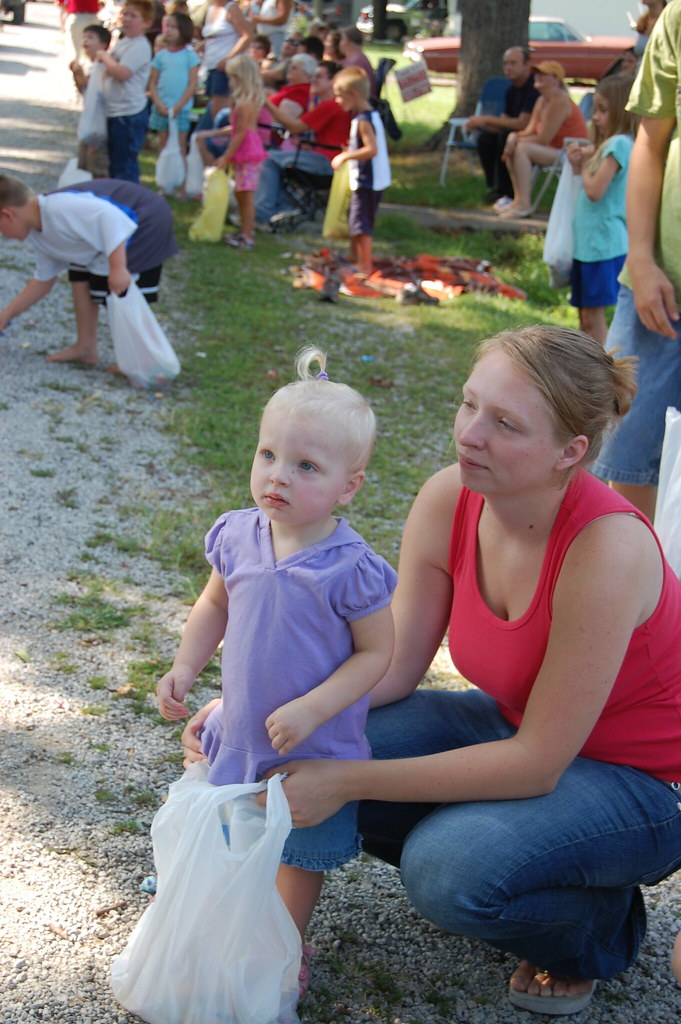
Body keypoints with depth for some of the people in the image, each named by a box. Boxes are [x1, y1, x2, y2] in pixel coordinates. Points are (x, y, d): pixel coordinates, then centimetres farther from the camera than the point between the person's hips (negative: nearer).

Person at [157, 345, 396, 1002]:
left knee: (300, 855, 18)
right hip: (238, 733, 4)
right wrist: (185, 668, -5)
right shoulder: (238, 536, -10)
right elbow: (215, 607, 7)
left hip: (315, 749, -4)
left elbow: (376, 652, -18)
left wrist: (311, 710, -26)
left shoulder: (350, 568, -26)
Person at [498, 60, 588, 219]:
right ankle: (518, 199, 1)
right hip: (554, 150, 10)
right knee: (511, 148, 4)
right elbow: (530, 130, 7)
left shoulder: (560, 102, -19)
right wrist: (515, 137, -13)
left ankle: (523, 204, -27)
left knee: (522, 149, -26)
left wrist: (517, 141, -12)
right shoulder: (542, 101, 10)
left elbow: (543, 139, -21)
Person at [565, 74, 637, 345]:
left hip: (605, 244, -10)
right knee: (585, 312, 16)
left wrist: (584, 169, -5)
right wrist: (578, 160, 2)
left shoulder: (619, 144, -16)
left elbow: (595, 190, -23)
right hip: (588, 241, 10)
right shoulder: (606, 144, 14)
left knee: (593, 314, -6)